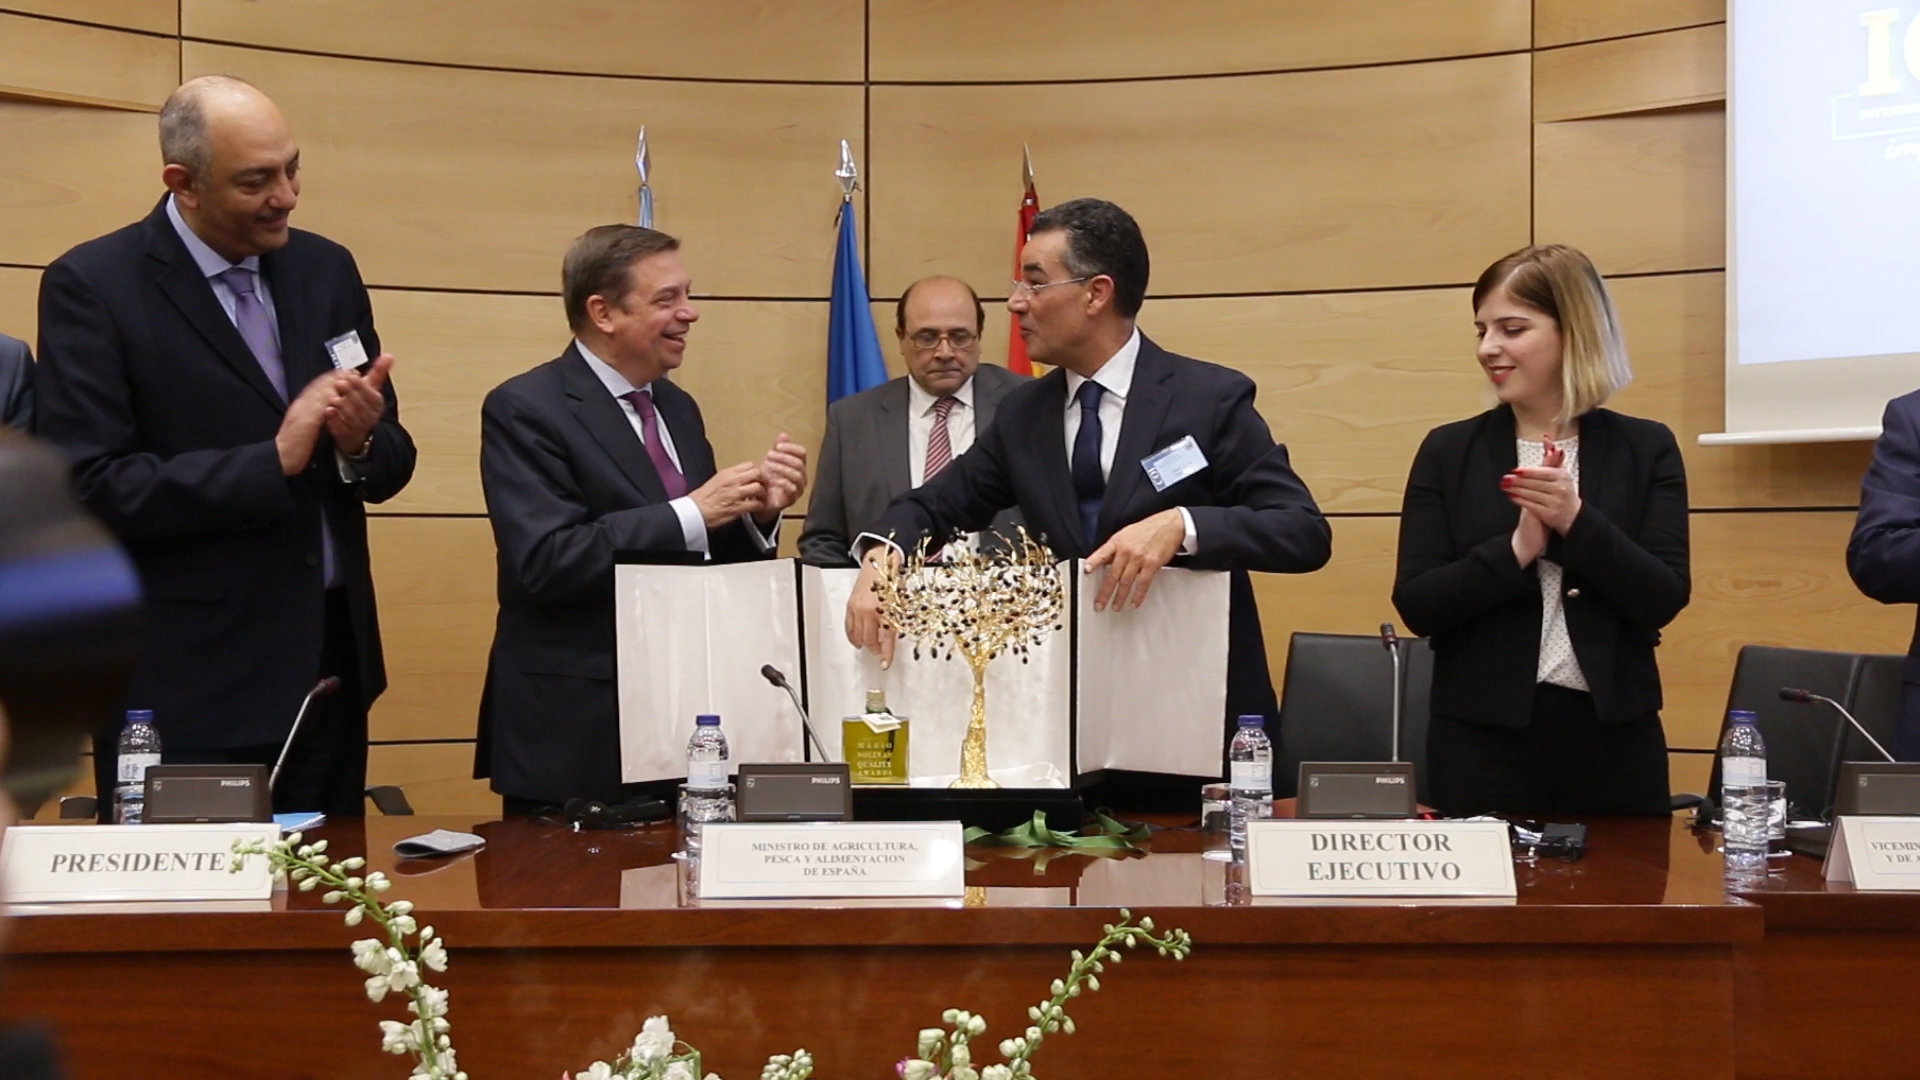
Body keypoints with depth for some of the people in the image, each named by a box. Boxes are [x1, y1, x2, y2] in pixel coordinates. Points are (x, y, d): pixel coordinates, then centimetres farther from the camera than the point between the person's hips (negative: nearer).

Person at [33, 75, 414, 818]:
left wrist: (362, 442, -12)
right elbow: (90, 487, -16)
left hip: (330, 664, 5)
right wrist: (273, 461, -20)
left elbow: (389, 464, 11)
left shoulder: (326, 270, 8)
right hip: (185, 687, -5)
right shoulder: (92, 286, -7)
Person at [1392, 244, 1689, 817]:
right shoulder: (1449, 452, 3)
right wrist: (1515, 550, -18)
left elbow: (1664, 600, -6)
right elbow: (1416, 604, -5)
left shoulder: (1646, 448, 3)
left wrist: (1577, 521, -18)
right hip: (1481, 737, 0)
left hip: (1614, 735, 0)